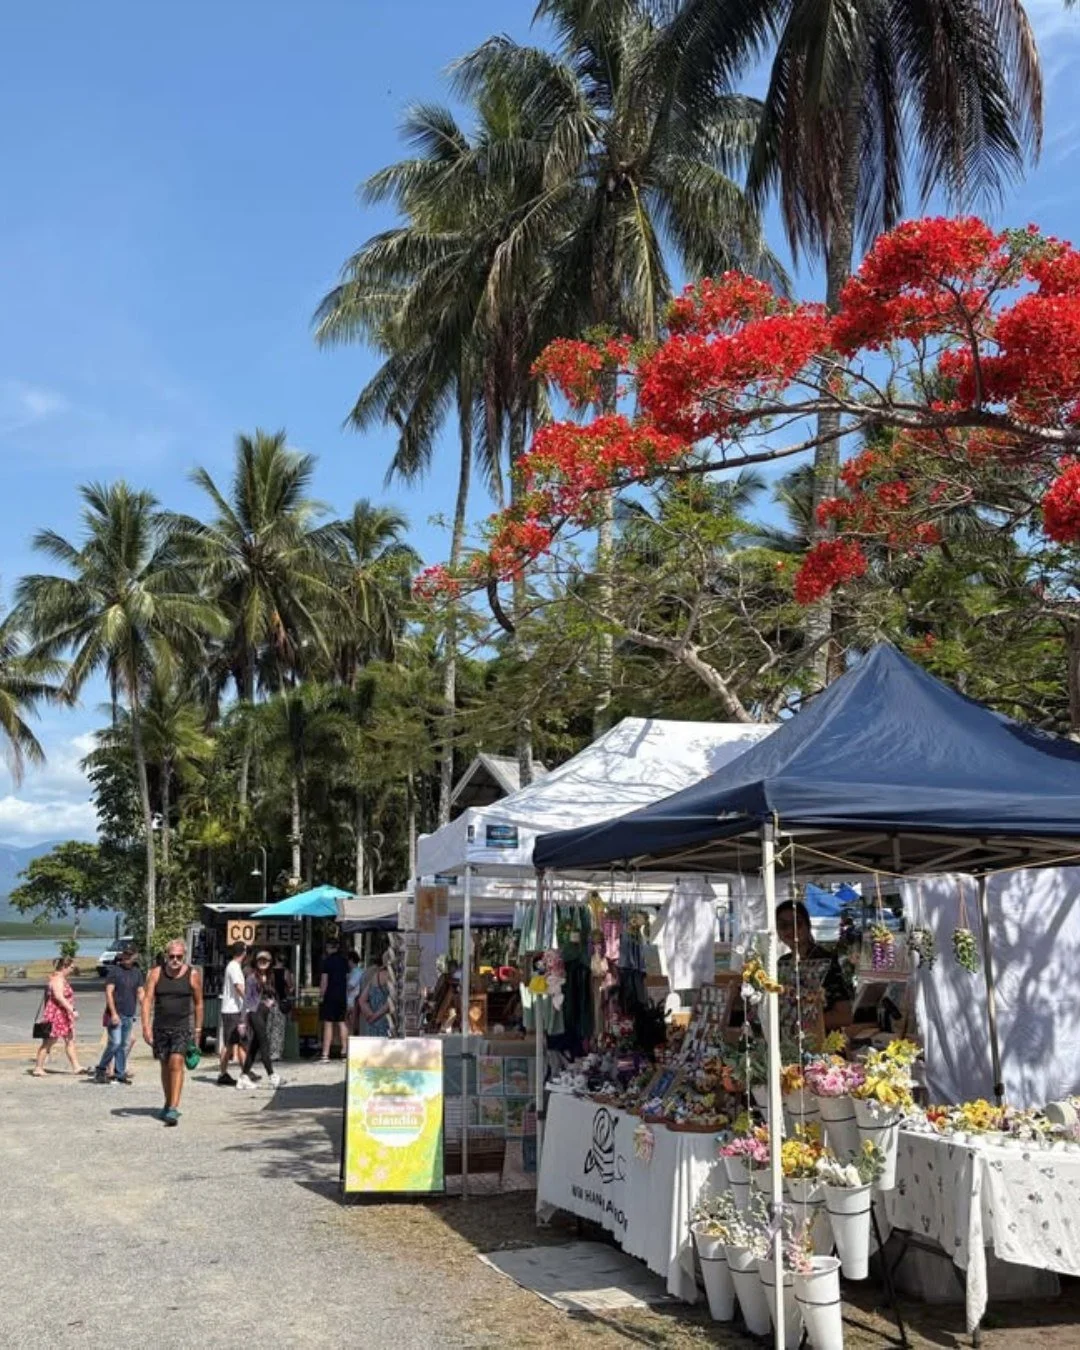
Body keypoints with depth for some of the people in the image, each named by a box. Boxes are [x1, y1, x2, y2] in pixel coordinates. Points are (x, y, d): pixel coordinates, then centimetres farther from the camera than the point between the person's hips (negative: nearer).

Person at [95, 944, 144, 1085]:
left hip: (129, 1015, 5)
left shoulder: (137, 972, 11)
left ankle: (119, 1073, 14)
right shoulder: (114, 970, -4)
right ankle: (100, 1069, 4)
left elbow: (140, 993, 14)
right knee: (115, 1043, -11)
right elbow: (109, 993, -9)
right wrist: (113, 1013, -15)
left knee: (124, 1045, 7)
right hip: (115, 1014, -5)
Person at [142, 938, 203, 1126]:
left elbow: (198, 1003, 6)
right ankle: (168, 1104, 31)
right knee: (165, 1066, 13)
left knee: (176, 1063, -17)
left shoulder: (193, 975, -2)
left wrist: (198, 1030, 7)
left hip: (182, 1026, -3)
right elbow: (147, 1000, -3)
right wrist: (146, 1026, -13)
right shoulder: (156, 973, 1)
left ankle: (174, 1108, -20)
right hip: (160, 1027, 3)